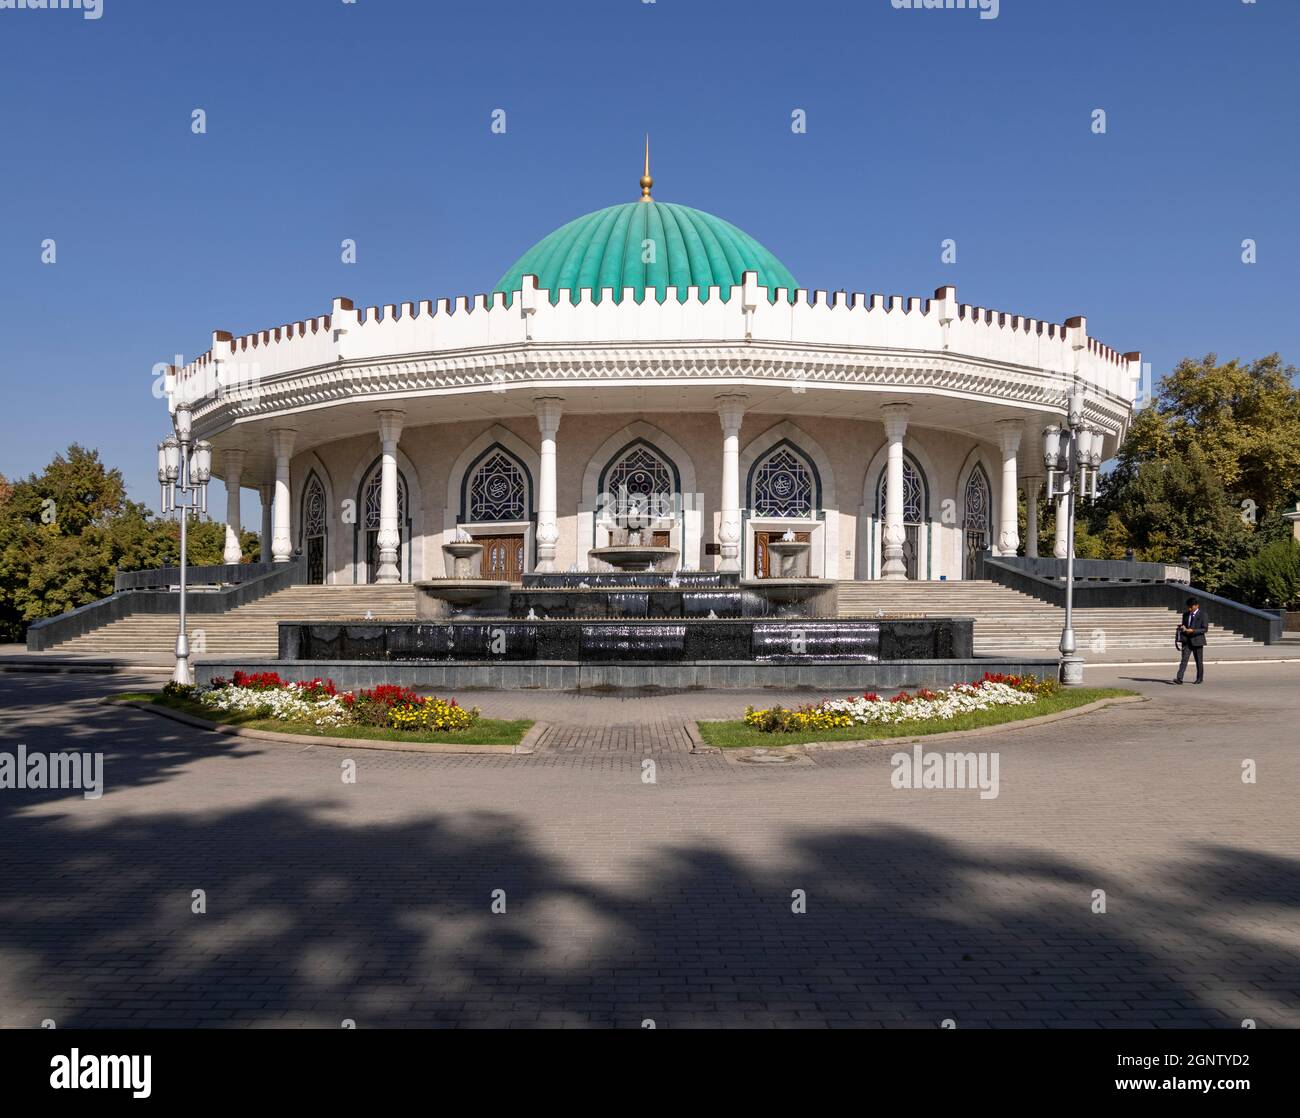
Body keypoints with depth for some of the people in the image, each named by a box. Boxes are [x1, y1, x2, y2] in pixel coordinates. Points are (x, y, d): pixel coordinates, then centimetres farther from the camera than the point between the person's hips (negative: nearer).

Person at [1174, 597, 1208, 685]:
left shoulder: (1202, 615, -6)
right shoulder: (1185, 614, 10)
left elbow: (1205, 629, -10)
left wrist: (1193, 630, -20)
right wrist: (1182, 627, -3)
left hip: (1197, 640, -3)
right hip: (1186, 640, 3)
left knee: (1199, 661, 8)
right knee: (1184, 659, -8)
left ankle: (1199, 678, 21)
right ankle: (1179, 678, -17)